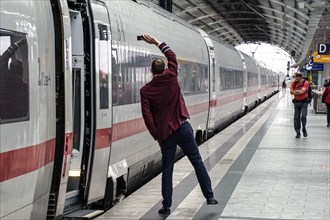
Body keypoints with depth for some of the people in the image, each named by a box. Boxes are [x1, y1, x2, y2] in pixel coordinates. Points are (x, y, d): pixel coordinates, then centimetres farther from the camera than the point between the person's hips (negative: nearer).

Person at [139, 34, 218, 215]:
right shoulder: (171, 77, -2)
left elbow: (147, 116, -6)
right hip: (182, 128, 0)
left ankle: (166, 206, 6)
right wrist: (157, 42, 21)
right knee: (197, 161, 7)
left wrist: (156, 135, 2)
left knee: (167, 168, 6)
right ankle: (209, 196, 8)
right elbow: (172, 55, 13)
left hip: (165, 133, 0)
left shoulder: (145, 90, -3)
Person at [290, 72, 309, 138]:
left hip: (304, 102, -4)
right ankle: (298, 133, 10)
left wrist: (295, 91, -7)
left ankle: (304, 129, 13)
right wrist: (299, 92, -17)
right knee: (296, 118, 2)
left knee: (303, 116, -12)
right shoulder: (294, 83, 4)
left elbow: (302, 91, -19)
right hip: (296, 102, 4)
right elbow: (291, 92, -5)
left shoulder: (305, 82, -8)